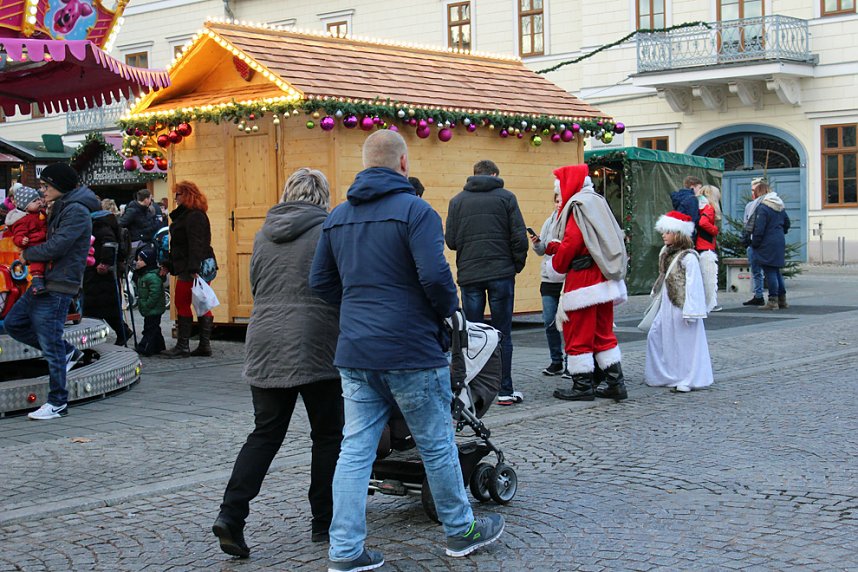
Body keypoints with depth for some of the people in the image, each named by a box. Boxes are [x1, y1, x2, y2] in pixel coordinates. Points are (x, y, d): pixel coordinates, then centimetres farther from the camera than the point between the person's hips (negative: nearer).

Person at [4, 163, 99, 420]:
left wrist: (27, 254, -6)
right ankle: (68, 352, 21)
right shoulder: (60, 207, 16)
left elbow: (55, 247, -21)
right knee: (13, 323, 14)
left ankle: (58, 403, 7)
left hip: (58, 287, -10)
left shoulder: (76, 211, -15)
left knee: (51, 346, -4)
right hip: (44, 283, 10)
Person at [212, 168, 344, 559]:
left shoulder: (264, 235, 12)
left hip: (265, 348, 5)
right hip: (316, 348, -5)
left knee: (266, 433, 11)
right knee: (328, 436, 9)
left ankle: (231, 514, -2)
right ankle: (324, 523, 14)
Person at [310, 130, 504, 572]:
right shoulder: (414, 211, -11)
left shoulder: (337, 217, 11)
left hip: (354, 353, 6)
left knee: (355, 450, 7)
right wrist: (447, 309, -2)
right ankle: (461, 530, 26)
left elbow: (320, 282, 14)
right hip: (411, 352, -6)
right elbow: (435, 275, -20)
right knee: (437, 445, 10)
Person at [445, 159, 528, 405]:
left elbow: (450, 240, 3)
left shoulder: (457, 201, 6)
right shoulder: (506, 197, 1)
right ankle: (505, 391, 5)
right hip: (501, 273, -1)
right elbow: (519, 237, -4)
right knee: (503, 334, 4)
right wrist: (517, 264, 9)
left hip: (469, 275, 2)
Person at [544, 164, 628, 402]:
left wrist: (558, 264, 3)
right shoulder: (598, 202, 14)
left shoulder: (578, 207, -12)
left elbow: (571, 244, -18)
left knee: (578, 335, 0)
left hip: (583, 281, -9)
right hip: (605, 280, 9)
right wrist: (554, 246, 12)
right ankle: (616, 383, 14)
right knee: (604, 333, 14)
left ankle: (583, 386, 4)